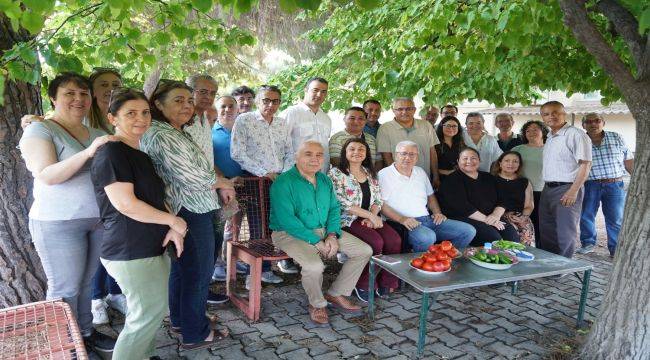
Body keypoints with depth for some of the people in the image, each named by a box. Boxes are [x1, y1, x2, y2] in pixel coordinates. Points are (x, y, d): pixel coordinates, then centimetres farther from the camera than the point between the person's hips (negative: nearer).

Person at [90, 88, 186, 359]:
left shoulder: (141, 153, 13)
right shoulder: (111, 152, -15)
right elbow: (126, 204, -22)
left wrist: (172, 229, 1)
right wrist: (173, 221, -12)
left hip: (152, 247, 9)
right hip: (130, 252, -9)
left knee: (155, 311, 18)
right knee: (147, 315, 0)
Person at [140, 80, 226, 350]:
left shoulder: (177, 133, 12)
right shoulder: (162, 136, -20)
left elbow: (200, 164, 18)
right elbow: (195, 179, -22)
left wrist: (220, 183, 3)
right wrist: (220, 182, -5)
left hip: (184, 210, 11)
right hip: (193, 213, -11)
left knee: (181, 268, 22)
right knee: (199, 272, 2)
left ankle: (179, 320, 40)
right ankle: (195, 334, 18)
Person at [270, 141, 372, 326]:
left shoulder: (325, 180, 9)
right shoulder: (283, 183, -16)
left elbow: (334, 209, 12)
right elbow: (287, 220, -23)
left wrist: (332, 235, -7)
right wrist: (316, 242, -23)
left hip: (324, 230, 7)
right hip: (291, 234, -7)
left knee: (364, 251, -1)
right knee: (314, 266, -35)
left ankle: (337, 293, 14)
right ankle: (317, 304, -1)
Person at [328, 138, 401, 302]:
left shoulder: (370, 173, 16)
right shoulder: (336, 174, -4)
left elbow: (378, 199, 12)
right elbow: (343, 203, -13)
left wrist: (372, 217, -8)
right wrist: (370, 215, -15)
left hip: (370, 218, 6)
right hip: (348, 220, -6)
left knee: (394, 240, -20)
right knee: (376, 242, -28)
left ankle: (385, 282, -2)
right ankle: (362, 285, -8)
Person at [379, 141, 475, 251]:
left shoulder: (420, 172, 22)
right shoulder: (384, 175, -1)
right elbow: (381, 204, -9)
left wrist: (438, 213, 10)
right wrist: (401, 219, -20)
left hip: (428, 219, 7)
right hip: (407, 223, -7)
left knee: (468, 231, -6)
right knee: (427, 237, -39)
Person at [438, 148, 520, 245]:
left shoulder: (488, 178, 19)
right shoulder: (452, 181, 0)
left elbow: (501, 201, 13)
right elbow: (463, 207, -11)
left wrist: (496, 215, -9)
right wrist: (486, 219, -15)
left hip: (491, 218, 5)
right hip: (464, 219, -5)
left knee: (511, 233, -22)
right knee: (492, 236, -30)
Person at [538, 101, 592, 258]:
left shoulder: (575, 135, -11)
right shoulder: (550, 138, 16)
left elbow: (585, 164, -16)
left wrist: (573, 190, -22)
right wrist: (547, 187, 15)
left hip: (567, 190, -8)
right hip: (547, 189, 9)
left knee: (565, 233, -2)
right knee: (546, 232, 14)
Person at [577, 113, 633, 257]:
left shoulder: (616, 137, 6)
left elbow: (628, 161, 8)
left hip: (615, 185, 1)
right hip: (590, 186, 0)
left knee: (616, 220, 4)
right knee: (586, 216, 6)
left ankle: (616, 250, 16)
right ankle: (588, 243, 24)